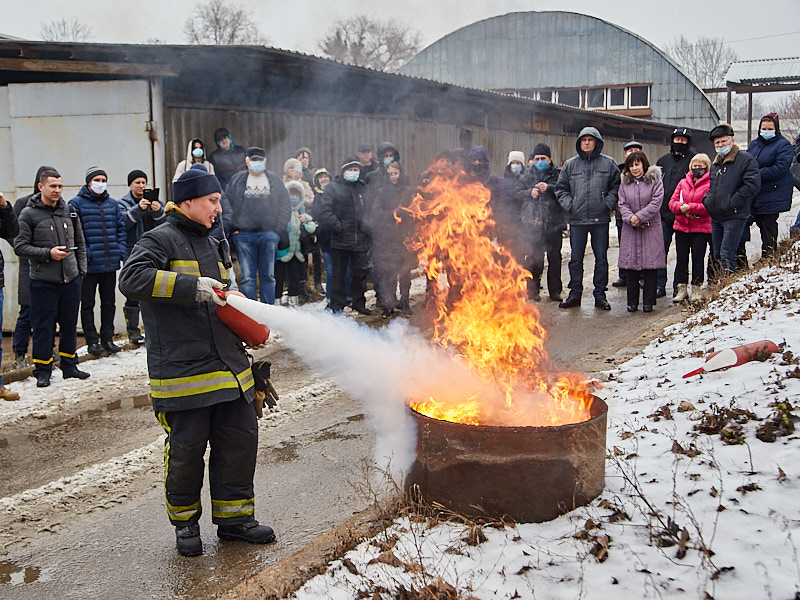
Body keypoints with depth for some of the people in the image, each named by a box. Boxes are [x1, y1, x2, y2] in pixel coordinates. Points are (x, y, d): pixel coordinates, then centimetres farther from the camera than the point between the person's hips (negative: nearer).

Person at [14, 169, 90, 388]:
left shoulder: (69, 211, 10)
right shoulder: (28, 214, -4)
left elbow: (80, 243, 17)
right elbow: (20, 246, -7)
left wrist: (81, 269, 10)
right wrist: (48, 253, -17)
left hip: (71, 279, 4)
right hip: (43, 281, -4)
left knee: (70, 324, 12)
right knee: (43, 326, 0)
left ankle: (69, 365, 24)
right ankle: (42, 371, 11)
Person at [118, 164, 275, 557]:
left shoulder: (208, 242, 20)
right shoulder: (161, 240, -8)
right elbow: (132, 279, -26)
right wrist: (195, 286, -27)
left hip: (226, 363, 8)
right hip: (181, 368, -8)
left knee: (240, 438, 8)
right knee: (186, 449, 1)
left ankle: (234, 518, 23)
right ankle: (185, 522, 23)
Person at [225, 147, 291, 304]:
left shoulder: (275, 180, 12)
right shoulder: (237, 180, 11)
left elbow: (285, 207, 8)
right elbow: (228, 206, 7)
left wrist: (278, 231, -2)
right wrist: (233, 229, -4)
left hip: (268, 234, 1)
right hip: (244, 235, -1)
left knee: (268, 276, 6)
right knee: (247, 277, -2)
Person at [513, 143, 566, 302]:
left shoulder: (558, 174, 6)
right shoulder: (527, 175, 16)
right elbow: (516, 193, 9)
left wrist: (549, 188, -17)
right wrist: (529, 193, -7)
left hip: (553, 223, -1)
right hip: (532, 222, 1)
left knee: (554, 257, 5)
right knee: (533, 258, -1)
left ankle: (555, 290, 15)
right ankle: (533, 289, 9)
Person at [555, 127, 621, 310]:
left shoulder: (608, 164, 5)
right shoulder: (570, 165, 8)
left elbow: (616, 186, 7)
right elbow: (561, 188, 11)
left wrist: (608, 204, -5)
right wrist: (569, 205, -2)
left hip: (600, 219, -1)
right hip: (577, 219, 1)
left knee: (601, 258, 4)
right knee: (576, 259, 5)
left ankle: (600, 295, 12)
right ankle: (575, 293, 15)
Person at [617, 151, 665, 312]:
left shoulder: (655, 181, 1)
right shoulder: (625, 183, 11)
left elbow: (655, 203, -8)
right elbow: (622, 204, 4)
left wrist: (640, 217, -16)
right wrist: (630, 218, -14)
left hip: (651, 229, -3)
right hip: (630, 230, 3)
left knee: (650, 265, -2)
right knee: (630, 266, 2)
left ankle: (648, 302, 6)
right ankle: (632, 302, 11)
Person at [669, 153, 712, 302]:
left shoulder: (710, 184, -4)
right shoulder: (683, 183, 11)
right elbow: (672, 202, 7)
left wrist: (691, 207, -19)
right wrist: (682, 208, -14)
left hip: (701, 228, -4)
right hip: (681, 227, 4)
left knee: (698, 258, 2)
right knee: (681, 258, 7)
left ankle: (696, 289, 13)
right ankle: (682, 288, 16)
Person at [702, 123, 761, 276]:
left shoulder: (746, 160, -6)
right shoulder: (716, 163, 19)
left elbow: (752, 185, -17)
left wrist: (732, 203, -19)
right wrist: (707, 200, 9)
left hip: (734, 217, -8)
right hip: (715, 218, 8)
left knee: (727, 255, -13)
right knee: (717, 256, 12)